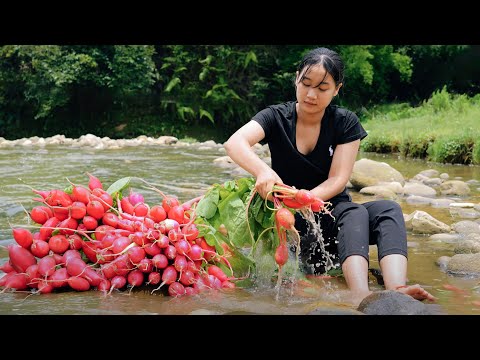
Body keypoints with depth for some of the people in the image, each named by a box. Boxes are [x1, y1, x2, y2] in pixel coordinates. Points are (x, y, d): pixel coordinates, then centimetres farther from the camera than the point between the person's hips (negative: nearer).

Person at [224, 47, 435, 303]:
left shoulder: (345, 123, -2)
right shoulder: (276, 118, -6)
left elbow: (337, 180, -10)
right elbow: (234, 143, -25)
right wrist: (263, 171, -47)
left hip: (333, 212, 3)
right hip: (291, 220, -3)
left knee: (388, 210, -28)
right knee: (356, 213, -34)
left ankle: (396, 291, -55)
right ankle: (361, 297, -61)